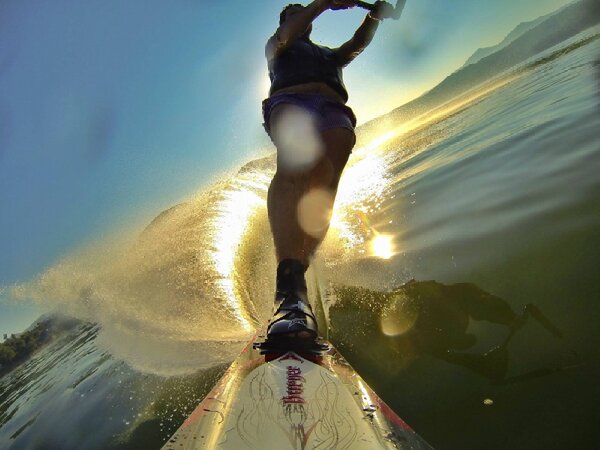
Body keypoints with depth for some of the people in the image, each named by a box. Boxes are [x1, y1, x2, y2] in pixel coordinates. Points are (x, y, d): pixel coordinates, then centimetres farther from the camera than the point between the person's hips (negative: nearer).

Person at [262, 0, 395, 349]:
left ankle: (297, 274, -42)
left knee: (324, 184, -27)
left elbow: (357, 45, 26)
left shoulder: (329, 55, 44)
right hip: (289, 100, -4)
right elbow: (286, 35, 11)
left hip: (333, 110, 5)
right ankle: (289, 286, -55)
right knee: (293, 164, -36)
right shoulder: (276, 47, 33)